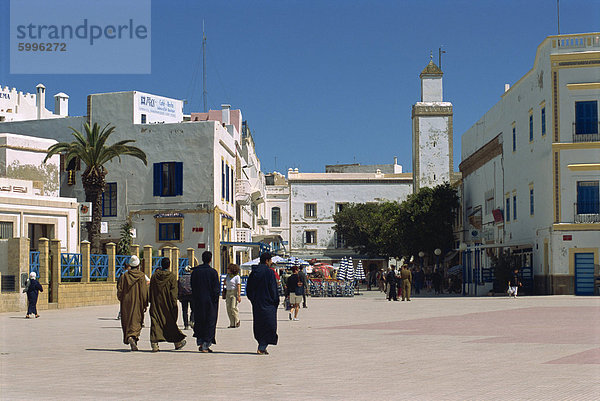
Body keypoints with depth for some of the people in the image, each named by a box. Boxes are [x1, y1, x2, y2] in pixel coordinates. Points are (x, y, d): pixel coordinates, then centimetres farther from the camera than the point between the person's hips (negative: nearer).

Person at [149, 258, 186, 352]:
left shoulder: (154, 276, 3)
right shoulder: (172, 276, -8)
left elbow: (151, 290, 8)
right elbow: (173, 292, -11)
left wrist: (151, 302, 15)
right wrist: (174, 305, -9)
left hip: (156, 304, 2)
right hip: (167, 305, -2)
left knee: (155, 323, 1)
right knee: (171, 322, 11)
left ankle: (154, 344, -11)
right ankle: (178, 343, 23)